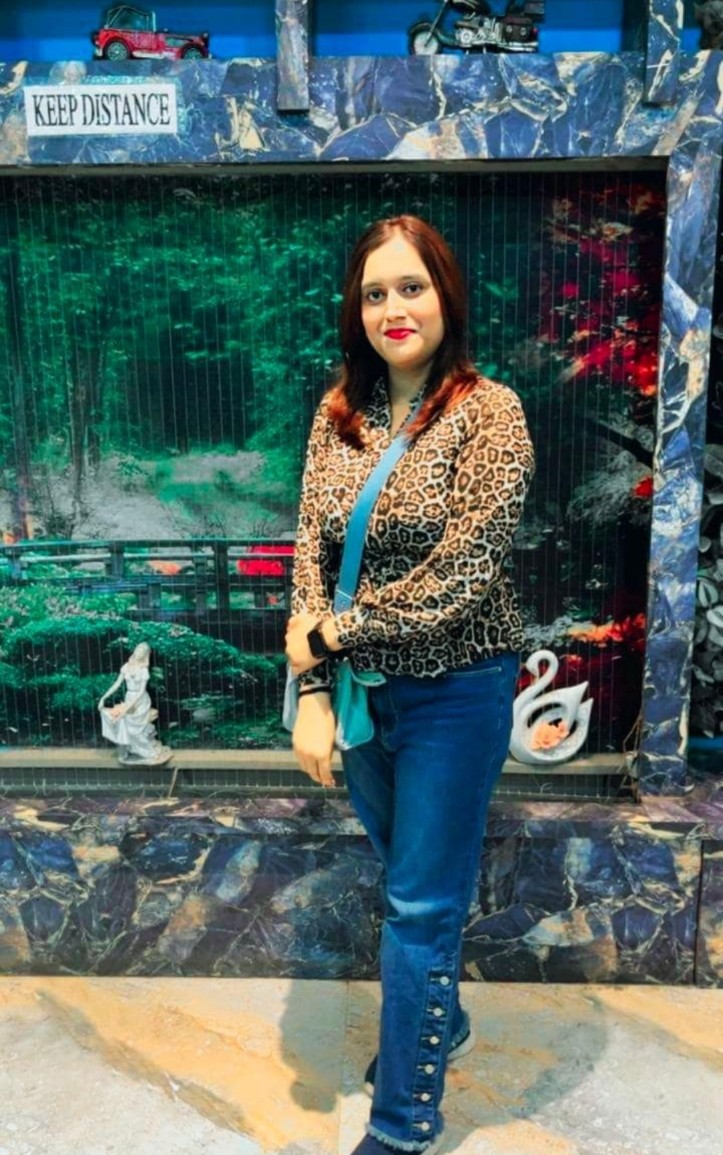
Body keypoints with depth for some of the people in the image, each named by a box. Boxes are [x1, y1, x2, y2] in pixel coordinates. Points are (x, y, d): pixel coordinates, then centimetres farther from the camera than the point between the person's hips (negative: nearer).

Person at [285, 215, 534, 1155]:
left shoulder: (489, 411, -13)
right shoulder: (338, 413, 2)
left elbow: (462, 574, -19)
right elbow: (313, 550, -2)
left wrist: (330, 630, -13)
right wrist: (313, 694, -9)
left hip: (455, 691, -5)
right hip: (362, 688, 5)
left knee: (421, 904, 7)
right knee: (406, 881, 23)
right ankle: (441, 1023, 50)